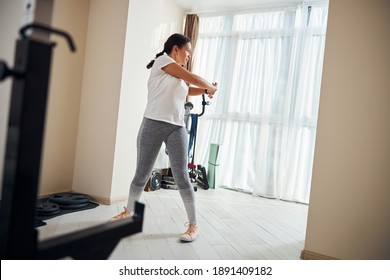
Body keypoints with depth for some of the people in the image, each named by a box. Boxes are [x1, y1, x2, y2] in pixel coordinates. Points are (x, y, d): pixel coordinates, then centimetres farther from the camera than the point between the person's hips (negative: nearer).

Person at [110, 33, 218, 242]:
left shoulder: (179, 78, 21)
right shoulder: (162, 60, 0)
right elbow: (194, 79, -3)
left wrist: (206, 90, 13)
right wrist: (212, 87, 13)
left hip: (177, 129, 5)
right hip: (153, 125, -5)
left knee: (181, 177, -1)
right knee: (142, 173, 6)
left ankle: (193, 225, 6)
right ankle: (129, 211, 29)